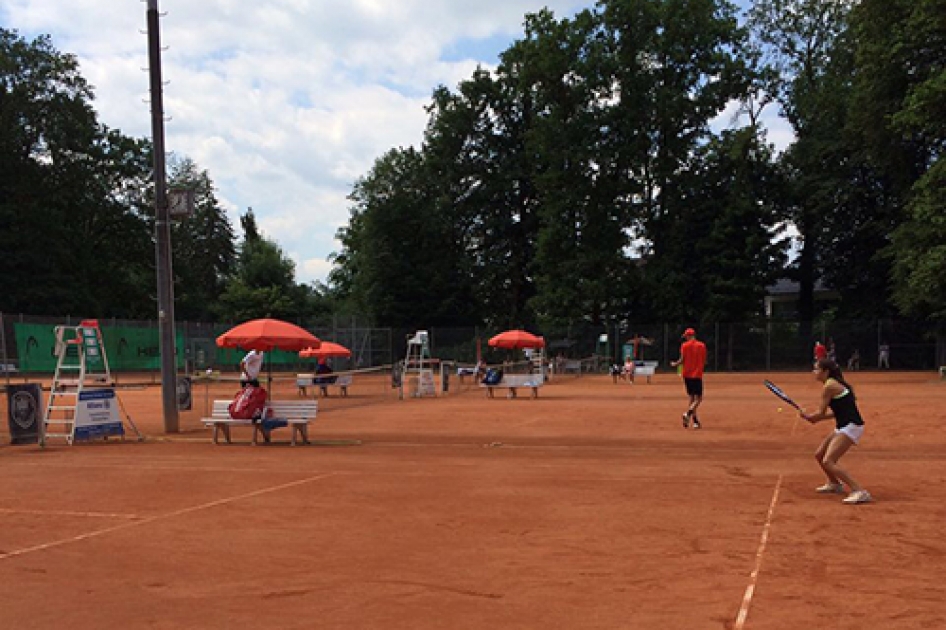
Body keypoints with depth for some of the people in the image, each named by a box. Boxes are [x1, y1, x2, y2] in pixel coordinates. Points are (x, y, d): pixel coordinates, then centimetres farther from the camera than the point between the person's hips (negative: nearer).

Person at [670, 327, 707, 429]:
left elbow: (682, 360, -8)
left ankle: (695, 421, 10)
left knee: (692, 398, 11)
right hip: (697, 375, -2)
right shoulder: (702, 345, 1)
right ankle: (688, 414, -26)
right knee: (698, 399, -1)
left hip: (687, 374, 2)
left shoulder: (684, 345, -2)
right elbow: (704, 361, 1)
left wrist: (675, 364, 12)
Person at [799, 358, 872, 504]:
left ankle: (860, 492, -23)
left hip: (850, 427, -10)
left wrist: (807, 416, 8)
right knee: (819, 455, 21)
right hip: (843, 426, 10)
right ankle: (834, 484, 43)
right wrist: (815, 418, 15)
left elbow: (821, 413, -11)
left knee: (828, 462, -18)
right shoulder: (836, 384, 15)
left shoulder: (829, 386, -14)